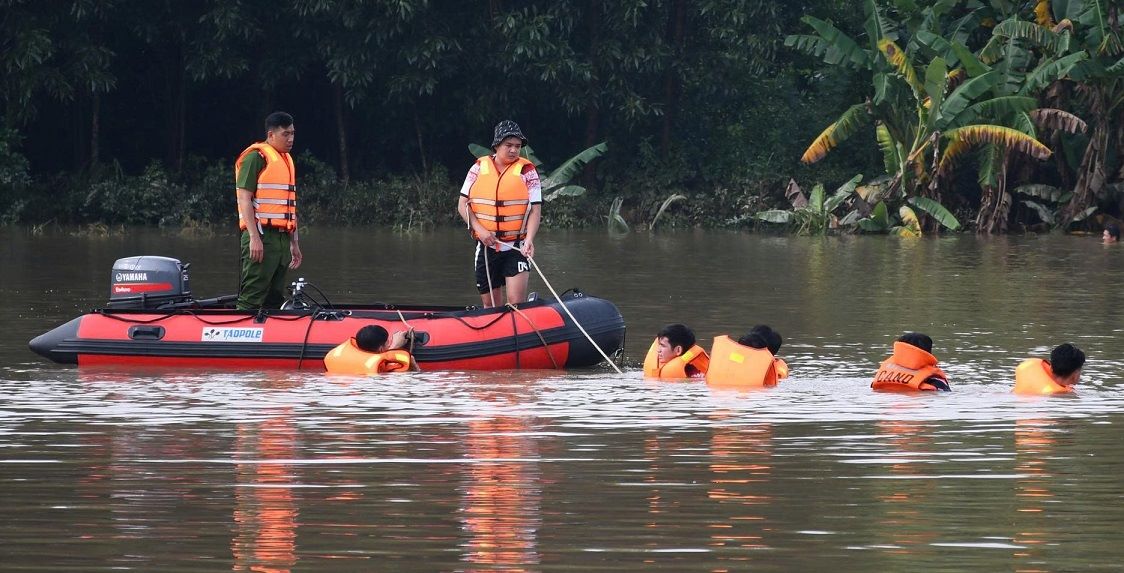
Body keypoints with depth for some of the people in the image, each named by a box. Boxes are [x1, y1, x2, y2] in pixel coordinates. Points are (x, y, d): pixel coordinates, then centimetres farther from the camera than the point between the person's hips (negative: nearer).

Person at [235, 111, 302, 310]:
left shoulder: (287, 160, 21)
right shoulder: (256, 157, -6)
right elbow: (244, 198, -13)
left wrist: (294, 243, 22)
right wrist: (254, 238, -20)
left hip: (282, 238, 9)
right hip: (262, 236, -9)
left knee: (275, 299, 9)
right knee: (251, 298, -13)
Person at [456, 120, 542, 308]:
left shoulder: (526, 171, -1)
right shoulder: (479, 168, 5)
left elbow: (535, 209, -5)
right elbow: (463, 205, 5)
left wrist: (529, 240, -21)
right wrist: (479, 229, -11)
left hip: (517, 248, -3)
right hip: (486, 247, 3)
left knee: (516, 301, -15)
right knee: (490, 304, 9)